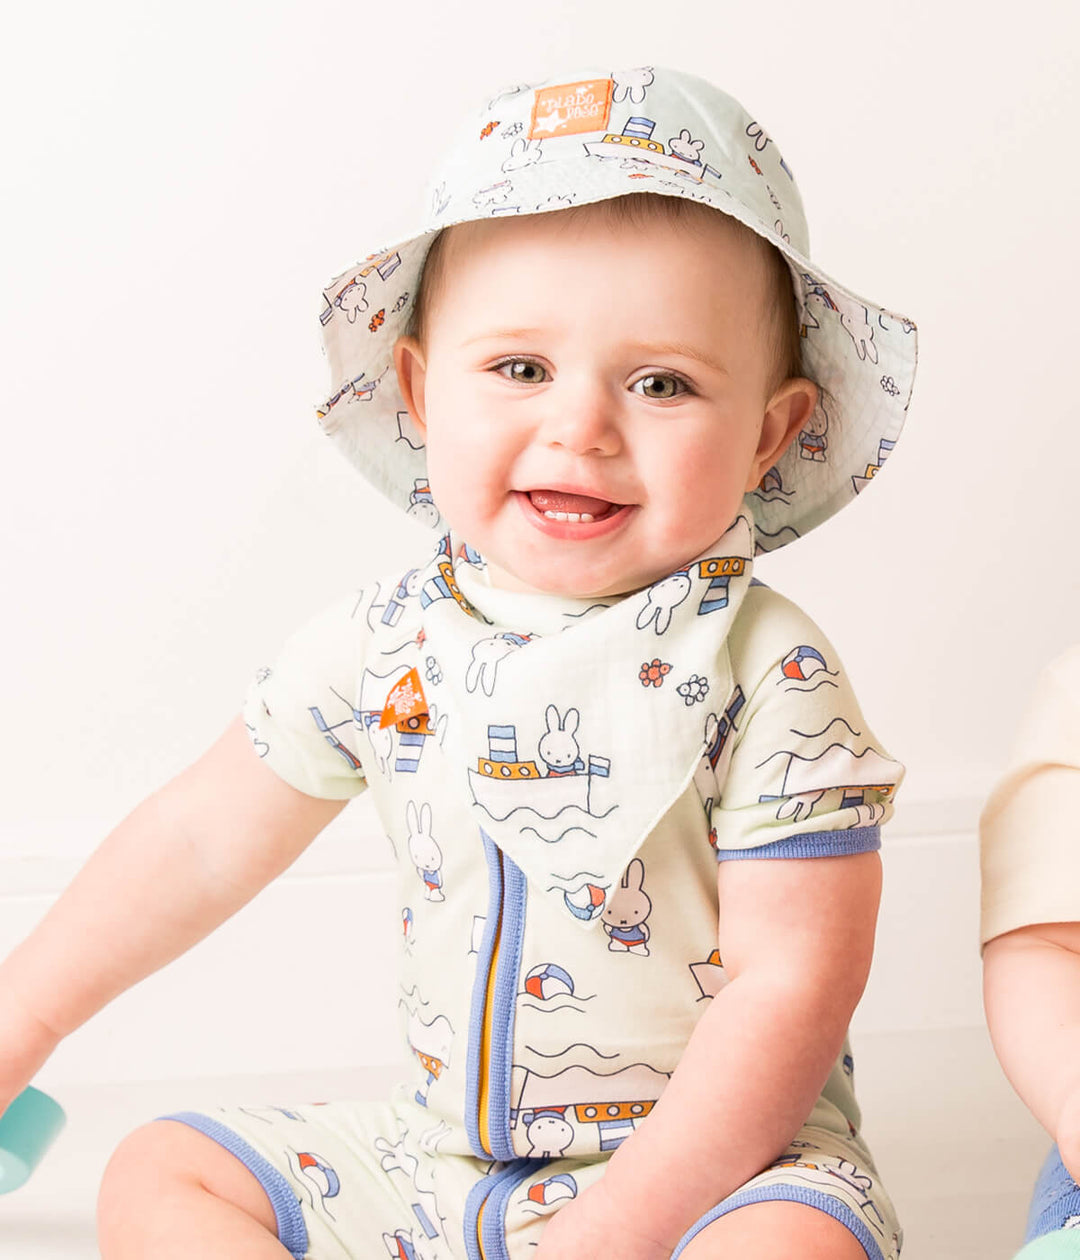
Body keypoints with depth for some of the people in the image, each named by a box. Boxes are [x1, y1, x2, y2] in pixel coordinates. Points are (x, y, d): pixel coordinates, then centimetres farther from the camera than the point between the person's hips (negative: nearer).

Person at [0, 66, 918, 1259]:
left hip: (718, 1150, -4)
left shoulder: (762, 674, -17)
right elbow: (201, 840, 7)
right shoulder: (382, 645, -5)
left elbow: (787, 987, -18)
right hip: (442, 1148, 5)